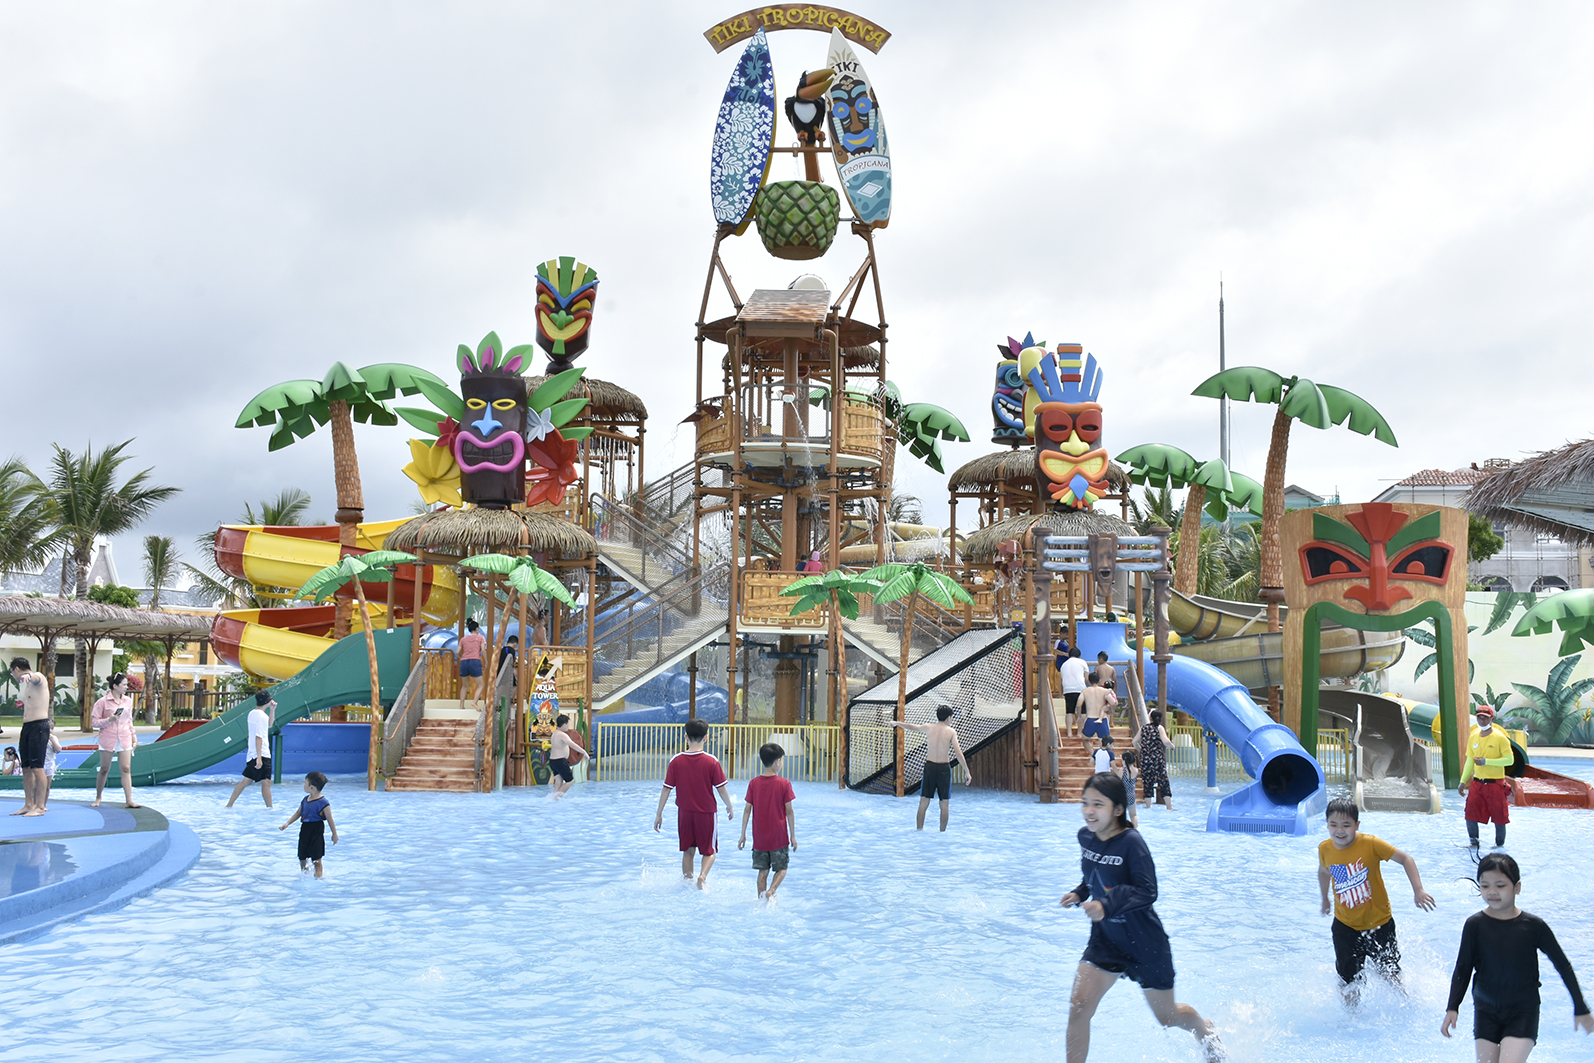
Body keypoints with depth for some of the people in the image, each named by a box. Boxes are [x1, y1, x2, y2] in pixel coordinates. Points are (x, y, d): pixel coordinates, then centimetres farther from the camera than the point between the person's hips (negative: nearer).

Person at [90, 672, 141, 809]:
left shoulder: (128, 701, 9)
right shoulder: (102, 702, -5)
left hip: (124, 740, 3)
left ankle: (129, 800, -8)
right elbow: (94, 722, -3)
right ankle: (98, 798, 24)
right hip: (107, 739, -3)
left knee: (126, 769, -5)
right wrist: (109, 719, -18)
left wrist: (134, 738, 15)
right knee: (104, 770, 6)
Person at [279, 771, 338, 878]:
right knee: (302, 858, 16)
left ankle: (318, 876, 3)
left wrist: (334, 834, -2)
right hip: (304, 831, 7)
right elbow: (298, 813, 17)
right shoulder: (305, 800, 6)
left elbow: (329, 819, -8)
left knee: (316, 859, -4)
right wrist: (287, 824, 9)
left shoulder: (323, 803, -15)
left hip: (316, 833, -7)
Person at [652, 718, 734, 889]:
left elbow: (666, 789, -4)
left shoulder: (676, 761, -7)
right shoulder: (711, 761, -11)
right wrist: (730, 807, 11)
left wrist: (659, 814, 5)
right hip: (706, 812, -2)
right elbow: (721, 789, -6)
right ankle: (703, 875, -15)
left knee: (688, 851, 17)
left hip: (684, 812, 2)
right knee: (709, 851, 10)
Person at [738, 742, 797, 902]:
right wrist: (793, 836, 1)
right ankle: (770, 892, -12)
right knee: (781, 869, 9)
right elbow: (789, 811, -7)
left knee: (763, 871, 12)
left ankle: (761, 899, 12)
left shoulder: (754, 783, -1)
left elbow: (747, 810, 0)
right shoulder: (784, 784, -9)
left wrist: (743, 834, 7)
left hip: (759, 838, 3)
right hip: (779, 837, -3)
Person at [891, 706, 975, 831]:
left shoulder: (928, 728, 3)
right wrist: (967, 771, -10)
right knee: (945, 804, 8)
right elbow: (958, 752, -11)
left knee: (923, 802, 8)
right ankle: (942, 831, 9)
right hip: (944, 768, -2)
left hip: (929, 766, 2)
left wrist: (896, 723, 38)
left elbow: (911, 727, 20)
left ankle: (919, 830, 9)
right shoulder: (951, 731, -4)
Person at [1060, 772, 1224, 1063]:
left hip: (1143, 939, -5)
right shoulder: (1085, 836, -3)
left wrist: (1107, 905, -39)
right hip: (1105, 937, 5)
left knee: (1167, 1016, 17)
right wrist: (1079, 894, -2)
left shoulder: (1131, 841, -24)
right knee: (1078, 1008, -12)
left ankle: (1207, 1032, 50)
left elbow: (1147, 892, -27)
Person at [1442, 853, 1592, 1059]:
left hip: (1523, 1011, -2)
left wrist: (1581, 1009, 8)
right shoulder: (1475, 925, -7)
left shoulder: (1533, 926, -9)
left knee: (1510, 1059, -19)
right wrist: (1452, 1008, -6)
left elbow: (1563, 966, 2)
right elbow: (1463, 969, 1)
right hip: (1485, 1011, 2)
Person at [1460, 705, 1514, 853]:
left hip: (1495, 783, -5)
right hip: (1477, 782, 5)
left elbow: (1509, 759, -14)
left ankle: (1500, 846, 21)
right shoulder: (1473, 737, 7)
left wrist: (1486, 761, -21)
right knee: (1470, 815, 1)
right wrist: (1463, 782, 12)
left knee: (1499, 818, 4)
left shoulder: (1500, 737, -9)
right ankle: (1474, 845, 17)